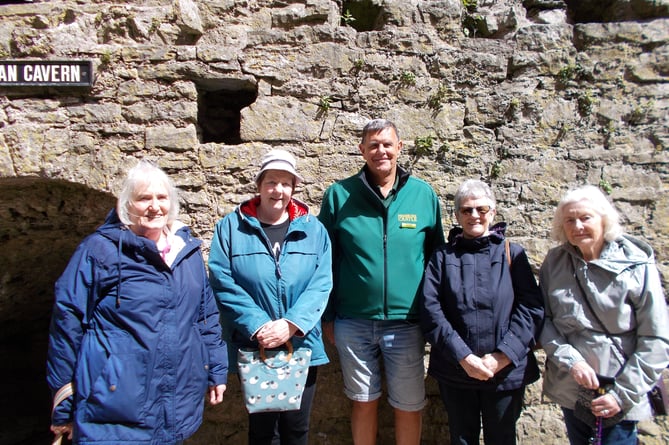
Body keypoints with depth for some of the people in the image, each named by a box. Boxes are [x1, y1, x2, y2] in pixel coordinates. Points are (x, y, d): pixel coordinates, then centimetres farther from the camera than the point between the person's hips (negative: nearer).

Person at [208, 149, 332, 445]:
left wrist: (291, 324, -18)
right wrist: (258, 326, -18)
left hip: (302, 345, 2)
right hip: (253, 347, -1)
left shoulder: (313, 229, 3)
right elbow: (223, 283, -9)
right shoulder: (231, 227, -2)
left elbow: (321, 284, -5)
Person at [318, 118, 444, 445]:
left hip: (406, 323, 1)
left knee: (409, 405, 13)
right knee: (364, 401, 16)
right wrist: (326, 316, 1)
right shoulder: (339, 195, -2)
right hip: (353, 323, 0)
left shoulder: (424, 194, 0)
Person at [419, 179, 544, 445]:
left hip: (506, 372, 0)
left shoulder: (512, 254, 2)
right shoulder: (443, 257, 2)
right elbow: (430, 310, -7)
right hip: (455, 372, 0)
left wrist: (503, 356, -16)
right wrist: (463, 357, -16)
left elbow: (532, 306, -6)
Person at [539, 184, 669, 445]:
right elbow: (543, 319, -2)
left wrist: (623, 394, -12)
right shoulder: (554, 262, -4)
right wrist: (570, 361, -17)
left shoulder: (637, 267, -12)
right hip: (569, 391, 3)